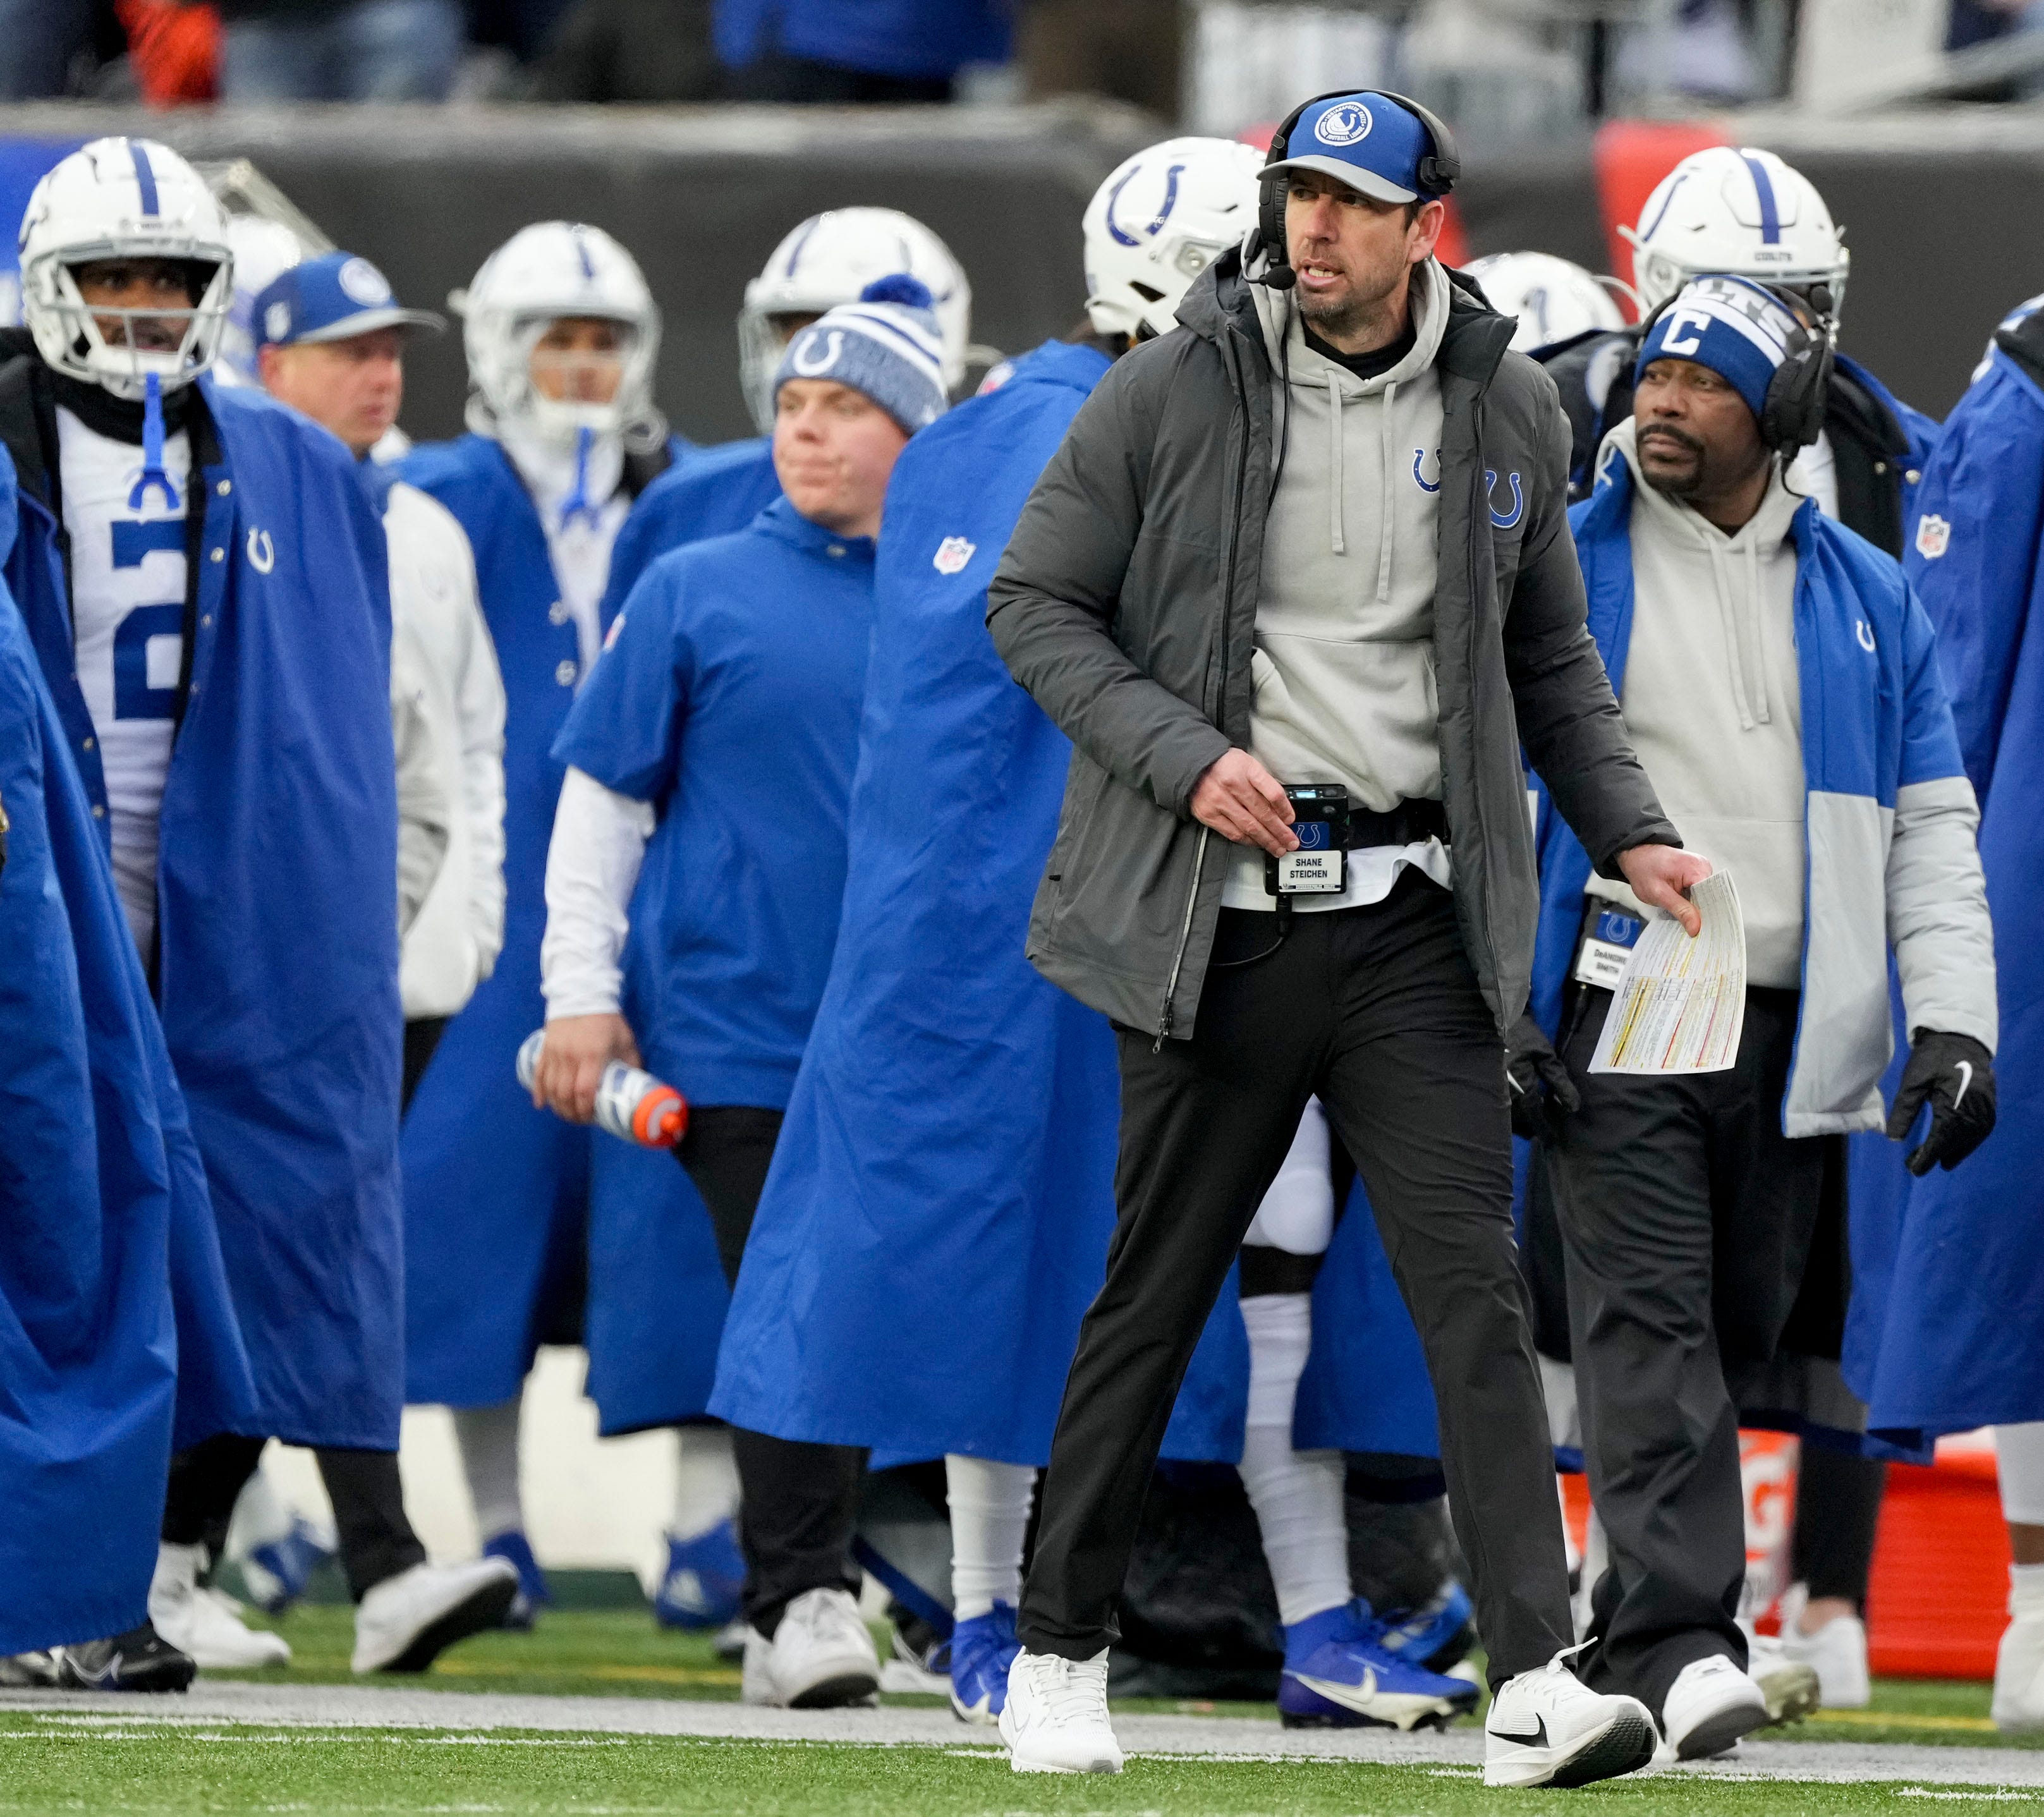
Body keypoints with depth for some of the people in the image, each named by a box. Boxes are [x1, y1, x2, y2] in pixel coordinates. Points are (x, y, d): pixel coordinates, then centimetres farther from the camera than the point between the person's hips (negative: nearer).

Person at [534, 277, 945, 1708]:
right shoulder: (697, 592, 2)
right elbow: (602, 797, 4)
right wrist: (581, 993, -3)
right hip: (737, 1014, -3)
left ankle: (816, 1597, 17)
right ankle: (797, 1602, -1)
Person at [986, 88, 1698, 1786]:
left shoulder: (1506, 410, 7)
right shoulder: (1176, 391, -2)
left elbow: (1550, 656, 18)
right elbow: (1036, 604, 1)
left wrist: (1630, 829, 4)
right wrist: (1184, 757, -12)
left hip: (1415, 918, 2)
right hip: (1217, 923, -2)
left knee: (1475, 1289, -9)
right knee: (1154, 1295, 5)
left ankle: (1535, 1679, -15)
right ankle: (1059, 1650, 20)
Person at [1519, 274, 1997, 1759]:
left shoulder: (1868, 603, 12)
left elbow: (1933, 831, 10)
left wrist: (1955, 1022, -2)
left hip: (1794, 1031, 3)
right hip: (1624, 1010, -3)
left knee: (1744, 1334, 5)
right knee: (1647, 1317, -14)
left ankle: (1638, 1627, 15)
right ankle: (1679, 1645, -22)